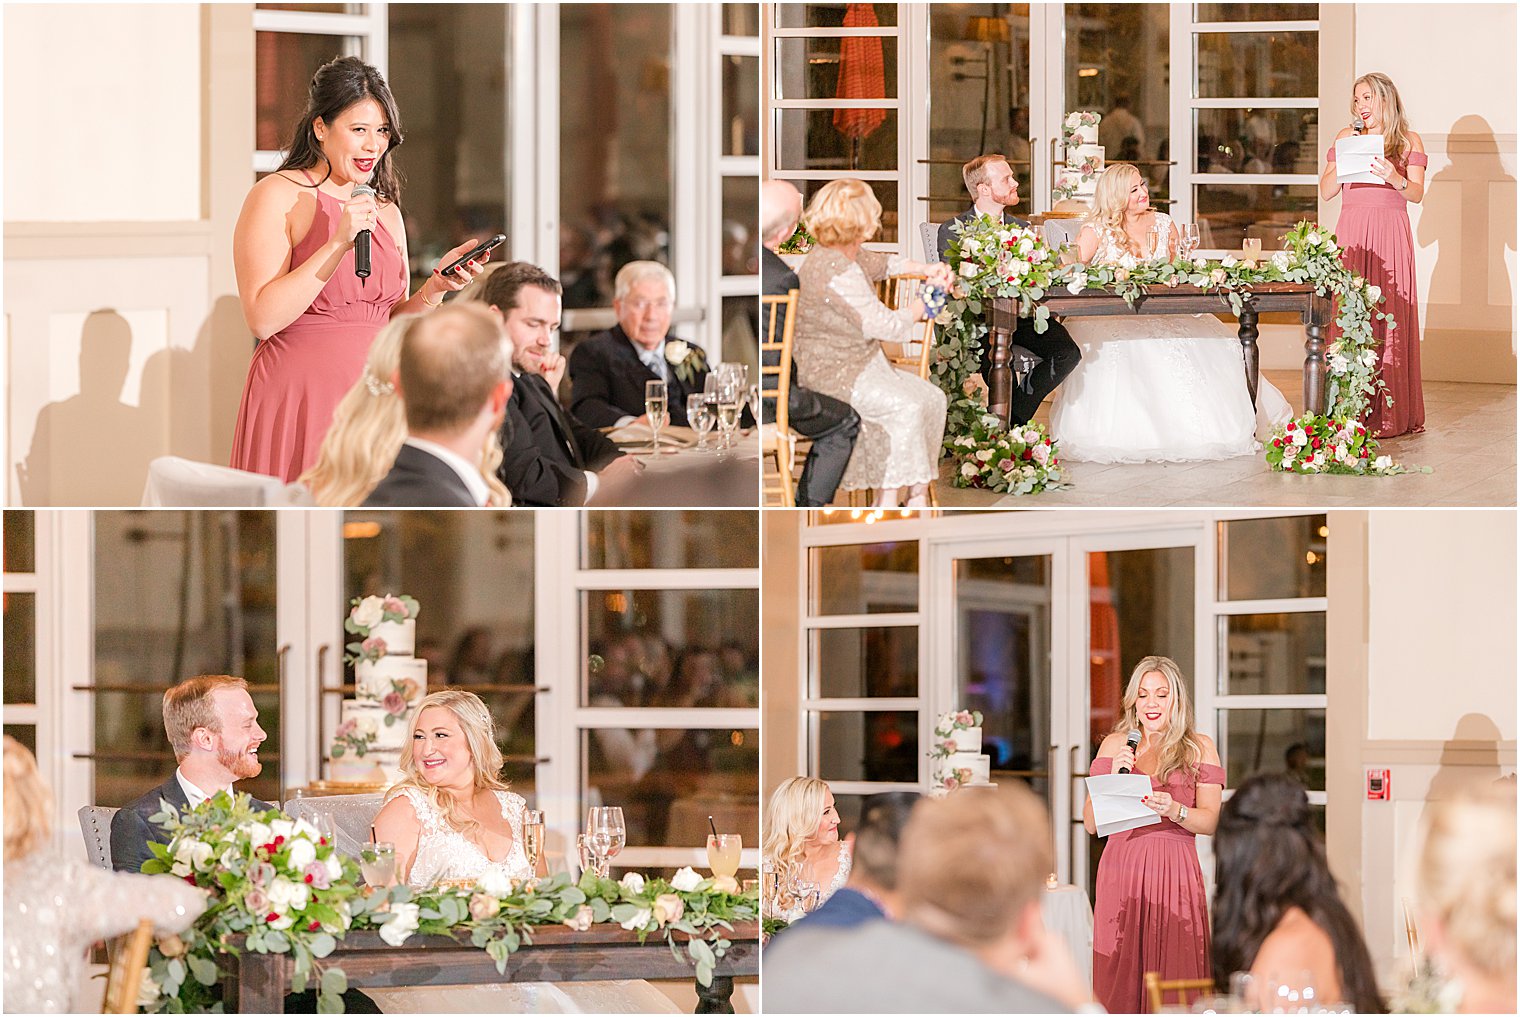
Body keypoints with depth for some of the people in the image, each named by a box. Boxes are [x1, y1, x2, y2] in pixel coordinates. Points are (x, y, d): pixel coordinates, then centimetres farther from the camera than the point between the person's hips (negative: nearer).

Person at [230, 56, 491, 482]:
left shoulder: (386, 210, 15)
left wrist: (435, 287, -2)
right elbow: (262, 318, -16)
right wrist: (338, 243, -20)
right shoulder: (278, 196, -5)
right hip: (298, 401, -6)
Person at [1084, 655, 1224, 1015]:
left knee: (1175, 974, -6)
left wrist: (1174, 811, -17)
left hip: (1175, 875, -1)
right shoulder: (1115, 745, 13)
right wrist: (1114, 777, -6)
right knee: (1119, 980, -3)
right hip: (1121, 873, 1)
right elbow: (1090, 823, 8)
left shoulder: (1199, 748, 10)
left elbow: (1211, 820, 1)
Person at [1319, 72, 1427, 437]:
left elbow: (1417, 194, 1)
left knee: (1390, 319, -6)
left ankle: (1391, 413, -4)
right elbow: (1326, 191, 10)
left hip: (1390, 236, -2)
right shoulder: (1347, 137, 15)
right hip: (1351, 236, 2)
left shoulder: (1409, 142, 10)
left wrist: (1395, 178, -19)